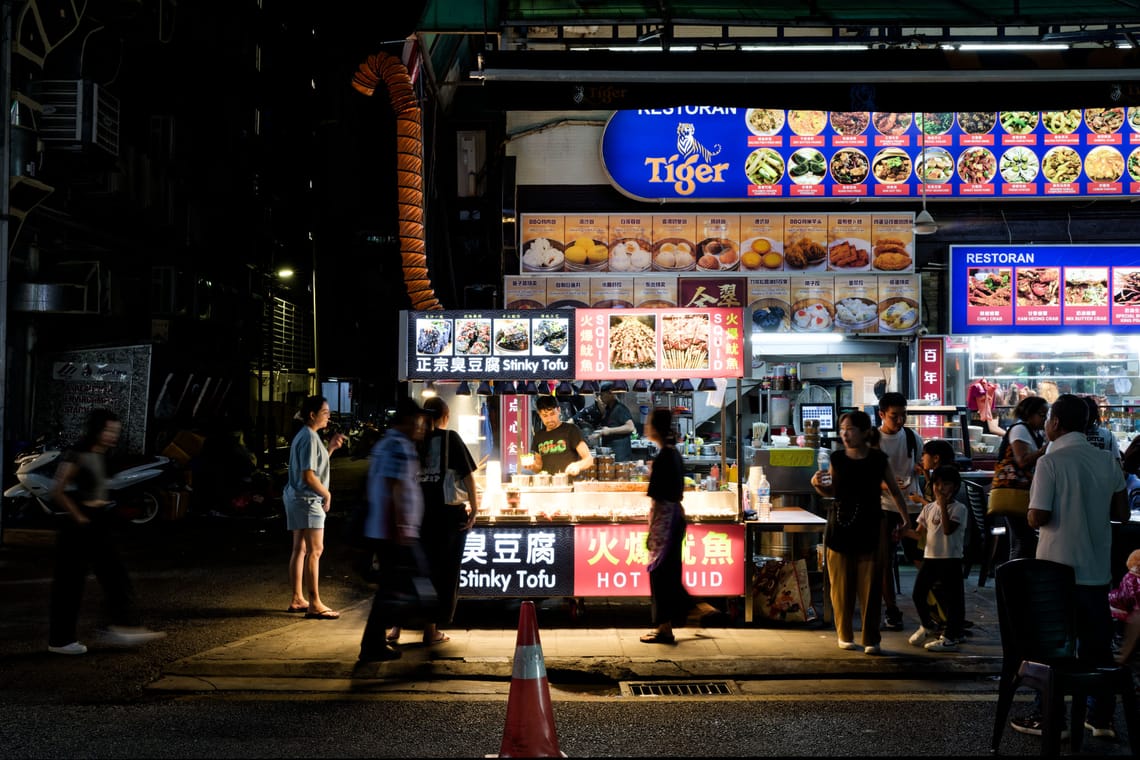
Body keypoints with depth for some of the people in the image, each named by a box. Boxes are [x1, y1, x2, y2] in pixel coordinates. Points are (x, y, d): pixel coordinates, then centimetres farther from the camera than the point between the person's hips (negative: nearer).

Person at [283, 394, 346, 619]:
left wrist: (330, 448, 14)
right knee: (314, 550, -10)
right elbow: (308, 476, -21)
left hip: (296, 498, 11)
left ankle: (297, 600, 18)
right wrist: (326, 494, -10)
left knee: (300, 549, 13)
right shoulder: (309, 438, -16)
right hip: (307, 499, -11)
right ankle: (315, 604, -9)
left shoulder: (304, 436, 16)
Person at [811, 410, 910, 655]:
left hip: (869, 528, -2)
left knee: (870, 586, -1)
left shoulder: (878, 460, -2)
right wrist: (817, 485, -8)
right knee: (841, 585, 5)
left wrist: (906, 519, 1)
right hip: (839, 526, 2)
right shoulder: (837, 459, 3)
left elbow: (895, 492, 7)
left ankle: (871, 639, 7)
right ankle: (845, 635, 18)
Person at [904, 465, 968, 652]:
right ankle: (927, 625, 32)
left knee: (951, 598, -1)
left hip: (950, 559, -6)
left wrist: (943, 506, -23)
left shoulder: (958, 508, -7)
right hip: (930, 557, 6)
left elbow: (948, 529, -21)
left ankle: (951, 637, 7)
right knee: (918, 594, 9)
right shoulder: (928, 508, 11)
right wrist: (906, 530, -7)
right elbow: (919, 532, 13)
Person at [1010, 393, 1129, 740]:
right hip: (1097, 568, 5)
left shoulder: (1051, 462, -14)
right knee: (1097, 643, 13)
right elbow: (1122, 513, 8)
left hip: (1057, 568, -5)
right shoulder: (1108, 462, 2)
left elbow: (1037, 518, -17)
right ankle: (1101, 717, 20)